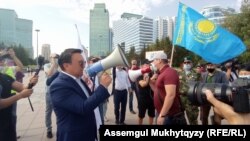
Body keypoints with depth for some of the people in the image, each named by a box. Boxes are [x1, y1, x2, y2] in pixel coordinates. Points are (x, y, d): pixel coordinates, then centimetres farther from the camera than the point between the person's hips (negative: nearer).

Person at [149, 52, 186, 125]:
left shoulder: (169, 72, -17)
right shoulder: (162, 73, 12)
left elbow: (171, 95, -26)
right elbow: (158, 92, 20)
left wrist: (162, 115, -25)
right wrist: (151, 81, 7)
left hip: (171, 116, -9)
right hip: (165, 114, 9)